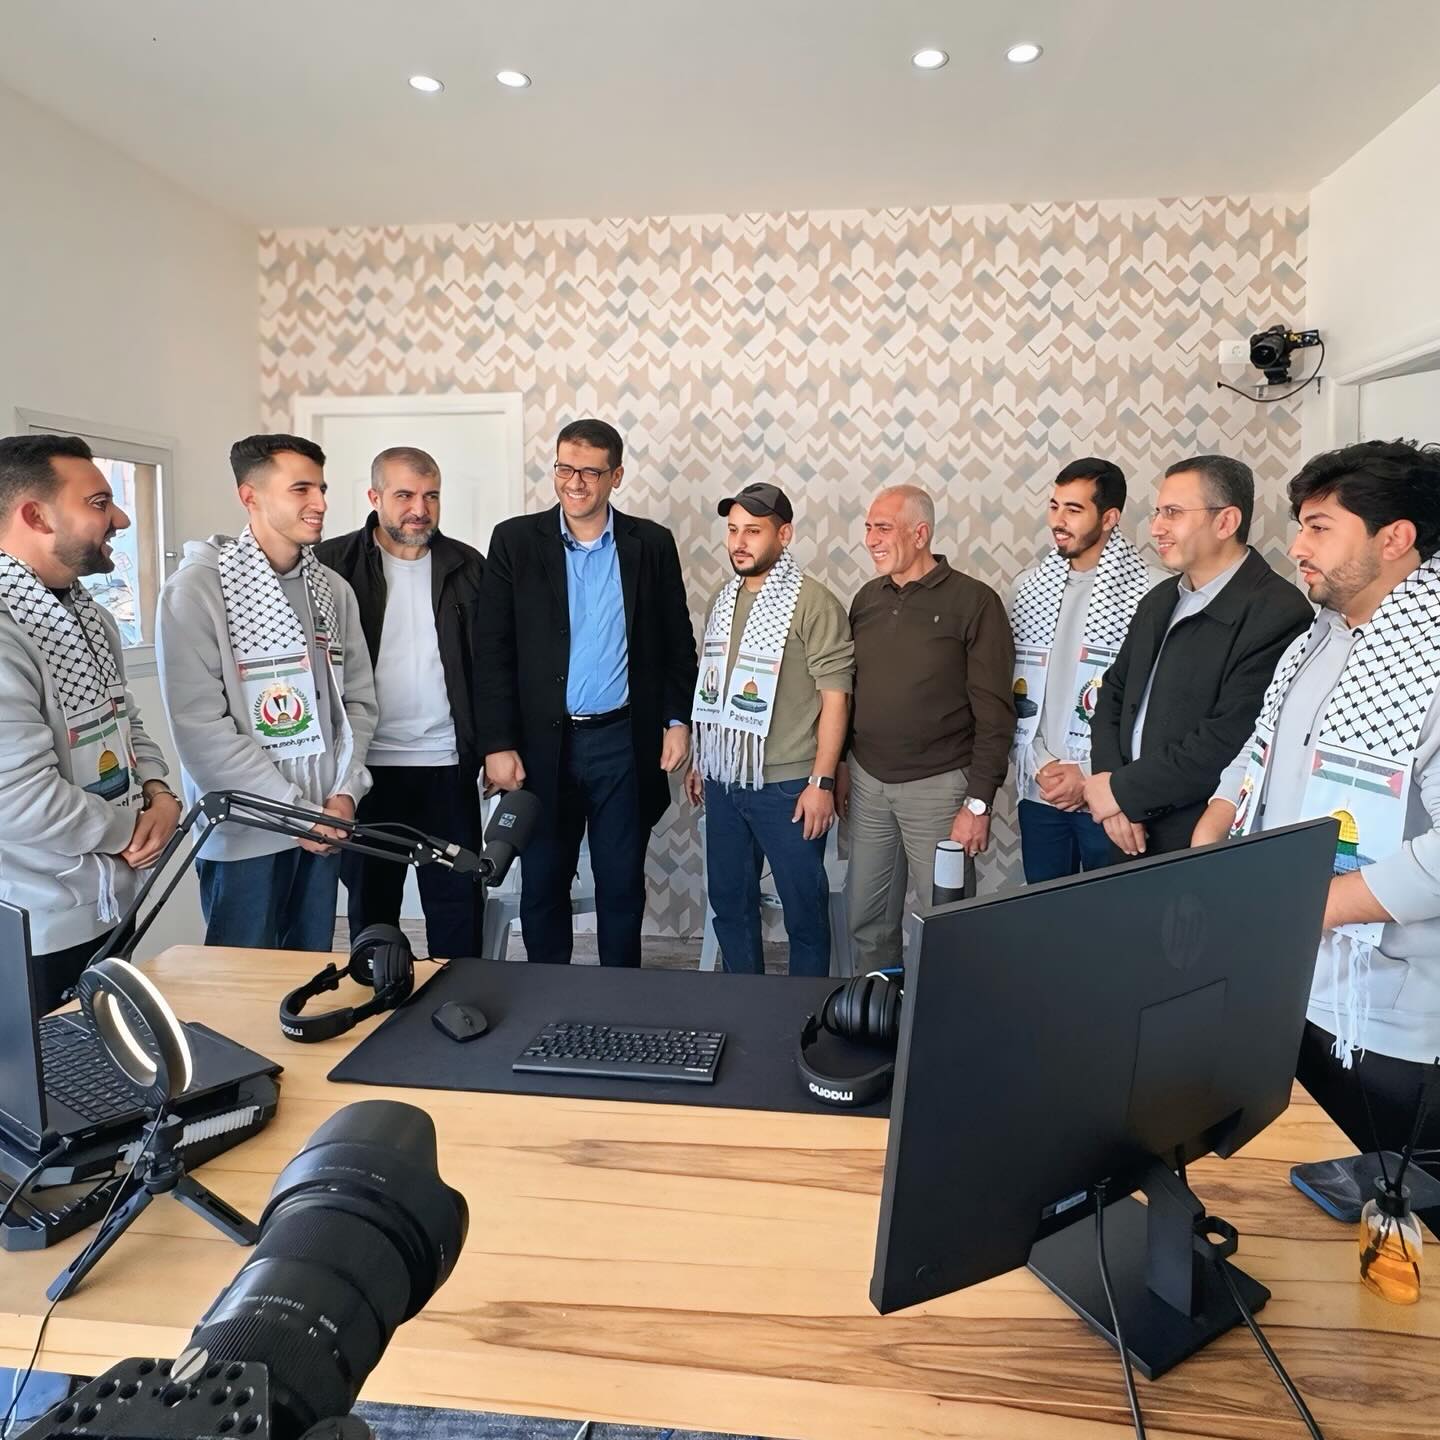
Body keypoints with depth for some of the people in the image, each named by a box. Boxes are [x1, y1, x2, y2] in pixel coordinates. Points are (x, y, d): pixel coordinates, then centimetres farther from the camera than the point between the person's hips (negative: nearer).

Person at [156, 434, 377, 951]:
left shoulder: (332, 588, 7)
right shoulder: (199, 586, -10)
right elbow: (199, 725, -15)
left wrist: (344, 793, -5)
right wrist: (292, 809, -15)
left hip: (324, 824, 5)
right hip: (244, 831, -5)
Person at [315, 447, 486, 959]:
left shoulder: (467, 566, 6)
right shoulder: (332, 565, -1)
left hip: (448, 765, 1)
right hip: (366, 767, -1)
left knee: (458, 901, 6)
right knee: (371, 903, 11)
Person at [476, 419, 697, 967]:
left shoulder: (652, 544, 2)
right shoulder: (515, 540, -1)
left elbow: (677, 642, 8)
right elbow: (492, 651, -3)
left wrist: (677, 720, -1)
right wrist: (497, 744, -8)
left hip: (626, 741, 1)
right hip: (542, 743, 0)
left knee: (622, 883, 11)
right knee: (542, 882, 10)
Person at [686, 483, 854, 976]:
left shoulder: (814, 603, -10)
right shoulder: (723, 599, 11)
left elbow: (835, 695, -13)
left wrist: (822, 781, -16)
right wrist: (699, 761, 16)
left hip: (786, 786, -6)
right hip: (723, 782, 7)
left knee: (804, 907, 6)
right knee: (729, 901, 16)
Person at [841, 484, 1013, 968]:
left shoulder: (973, 602, -9)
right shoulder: (867, 598, 8)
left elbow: (994, 710, -11)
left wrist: (979, 801, -13)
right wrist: (841, 763, 12)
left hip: (937, 785, -5)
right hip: (868, 782, 5)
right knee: (866, 919, 11)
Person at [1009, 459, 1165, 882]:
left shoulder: (1154, 593, -10)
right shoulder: (1030, 586, 6)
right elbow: (1016, 690, 7)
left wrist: (1092, 777, -12)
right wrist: (1041, 764, -5)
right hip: (1038, 790, 4)